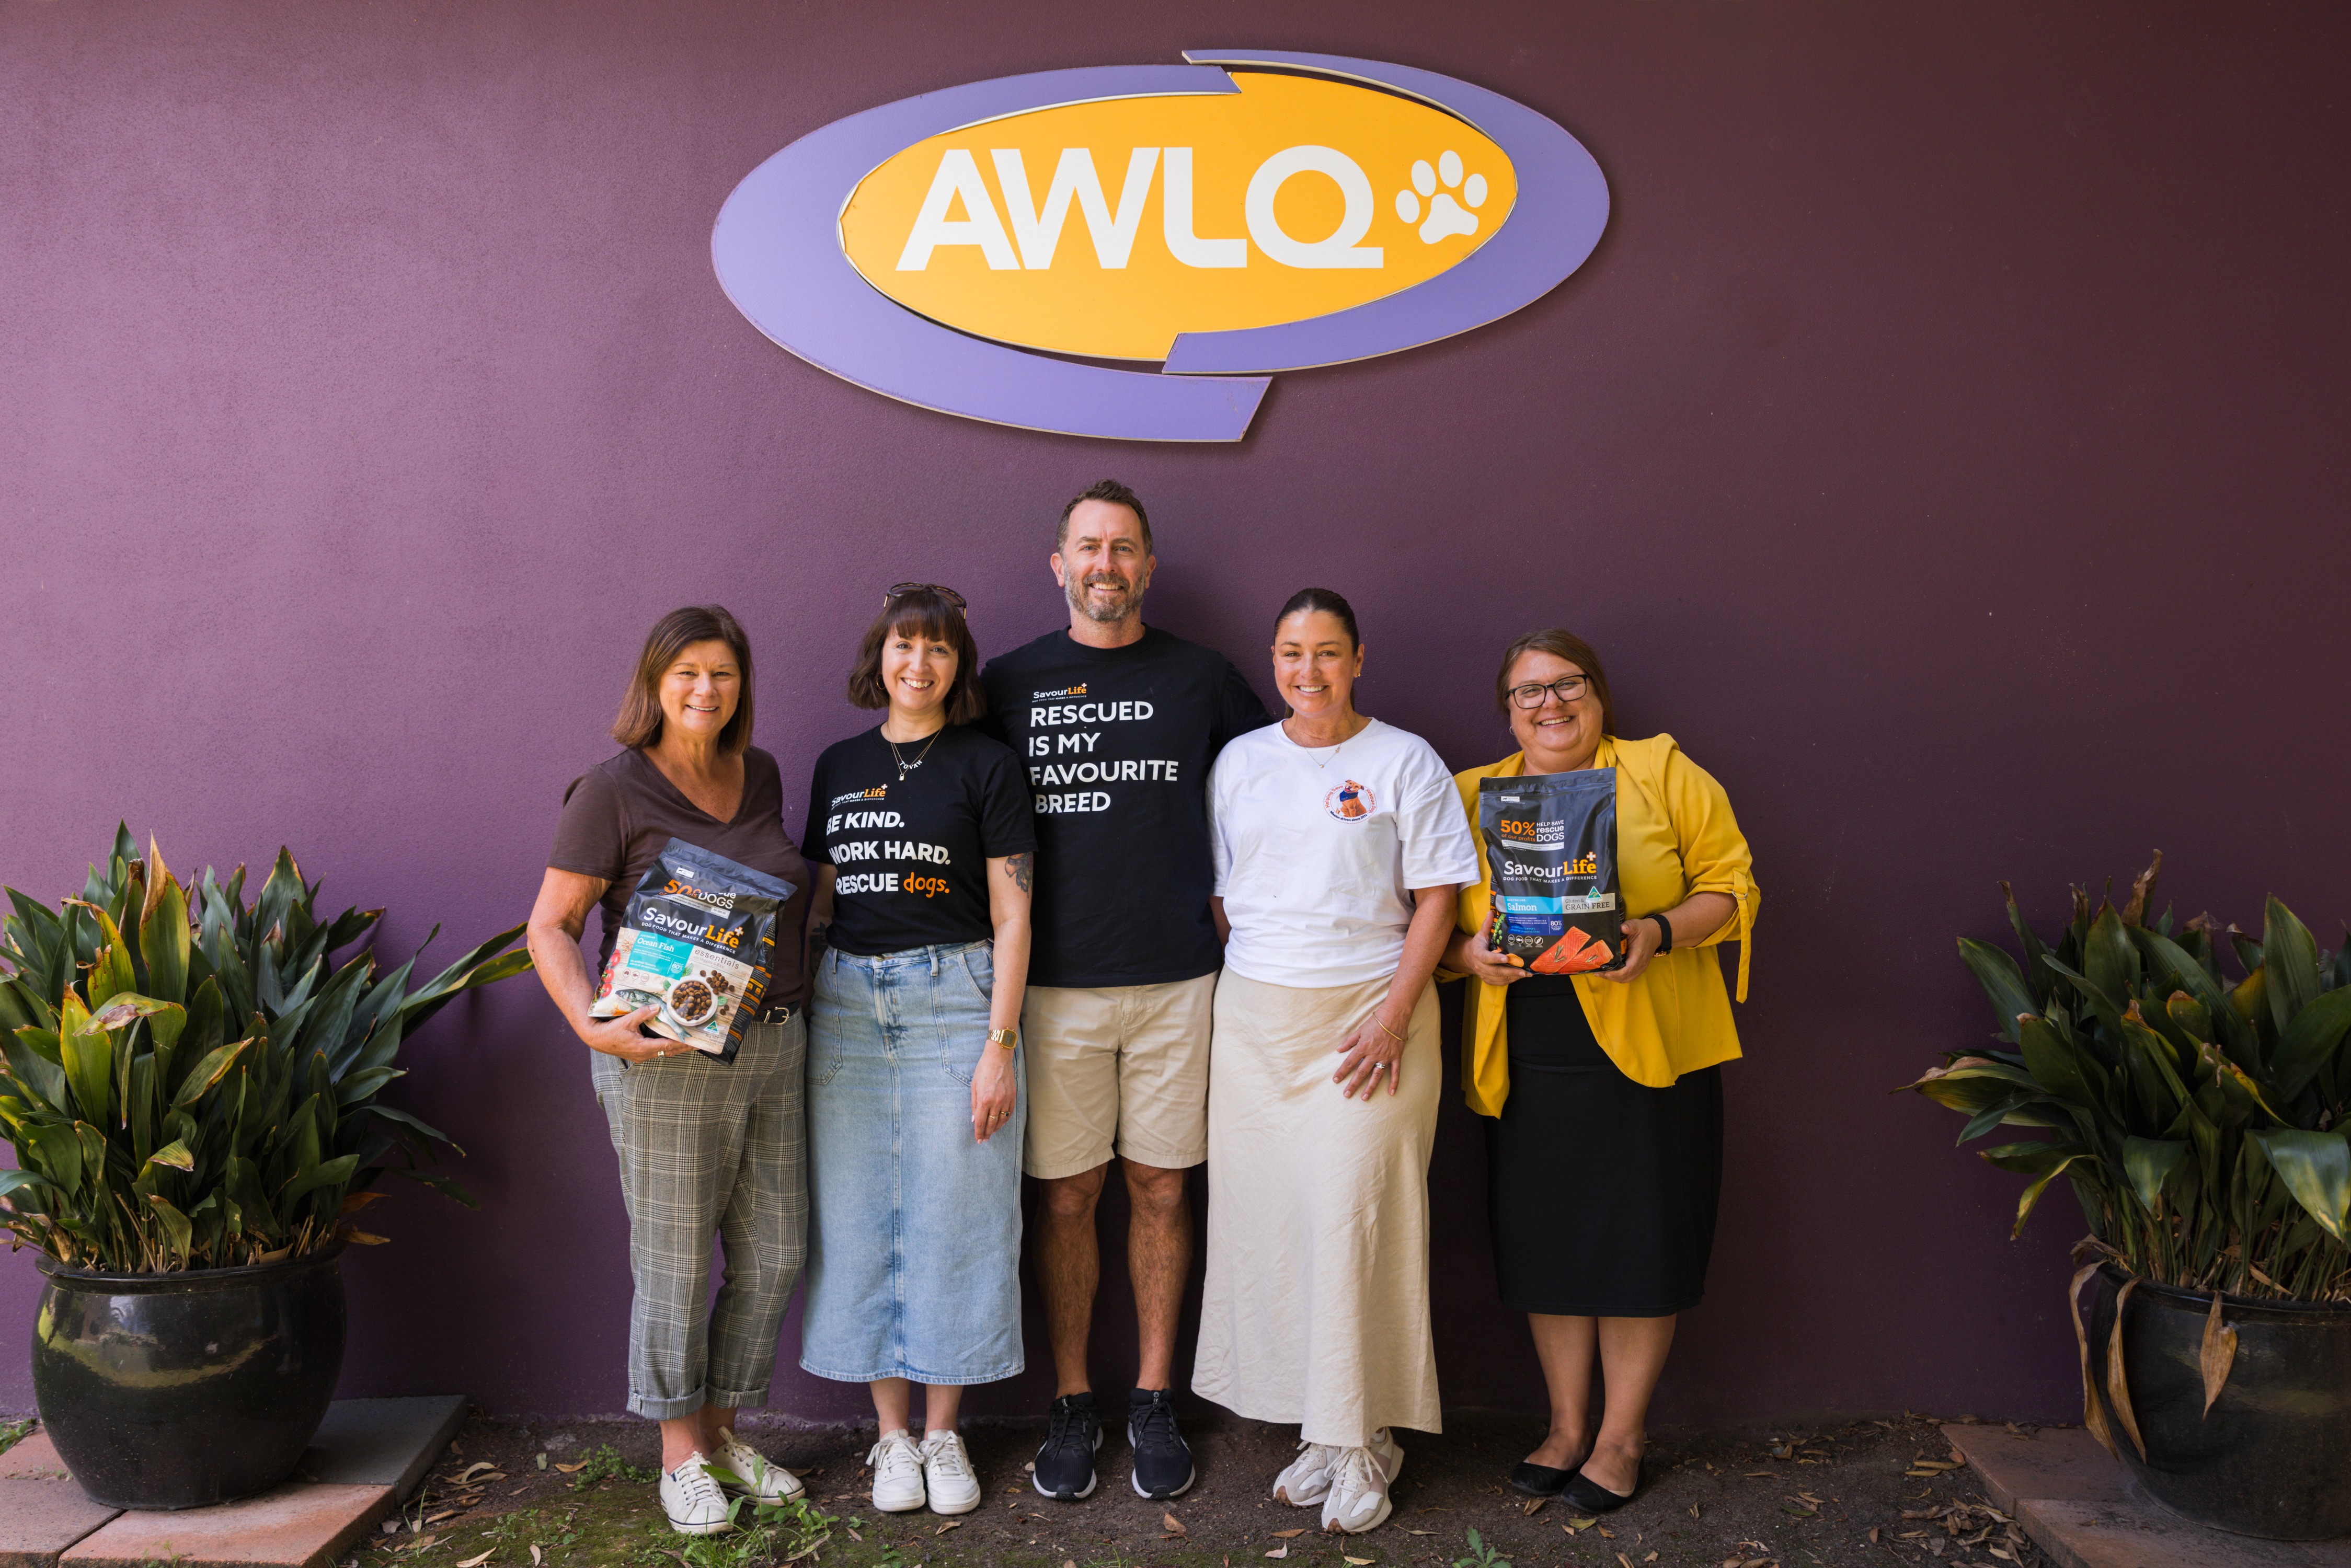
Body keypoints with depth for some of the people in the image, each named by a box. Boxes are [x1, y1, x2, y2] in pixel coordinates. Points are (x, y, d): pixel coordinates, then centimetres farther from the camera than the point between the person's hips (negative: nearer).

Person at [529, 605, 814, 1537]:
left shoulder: (760, 777, 10)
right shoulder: (614, 791, -8)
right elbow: (550, 926, -7)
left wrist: (791, 1010, 13)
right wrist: (592, 1025, -20)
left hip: (772, 1046, 6)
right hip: (666, 1062, -6)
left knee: (774, 1254, 11)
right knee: (675, 1262, 4)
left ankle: (723, 1431, 31)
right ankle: (680, 1454, 23)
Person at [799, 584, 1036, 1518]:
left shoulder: (985, 766, -1)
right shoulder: (839, 766, 11)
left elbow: (1011, 916, -4)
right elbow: (820, 900, 16)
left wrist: (999, 1044, -11)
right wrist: (792, 1016, 10)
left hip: (953, 1001, -3)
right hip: (847, 1004, 4)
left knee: (951, 1219, 1)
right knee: (861, 1218, 6)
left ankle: (942, 1432, 17)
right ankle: (891, 1433, 19)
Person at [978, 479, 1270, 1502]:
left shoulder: (1201, 679, 6)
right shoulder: (1011, 683, 6)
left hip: (1175, 977, 0)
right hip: (1055, 982, 0)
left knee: (1160, 1189, 7)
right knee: (1067, 1195, 5)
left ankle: (1154, 1399, 21)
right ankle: (1072, 1403, 20)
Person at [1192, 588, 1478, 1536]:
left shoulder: (1403, 762, 1)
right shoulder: (1239, 762, 11)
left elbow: (1436, 898, -2)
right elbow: (1220, 894, 14)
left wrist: (1395, 1014, -12)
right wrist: (1227, 1006, 6)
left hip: (1369, 1011, -3)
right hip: (1255, 1018, 4)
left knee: (1355, 1220, -6)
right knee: (1268, 1218, 2)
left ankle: (1365, 1440, 7)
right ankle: (1322, 1430, 15)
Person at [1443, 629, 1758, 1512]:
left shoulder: (1662, 772, 3)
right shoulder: (1473, 795, 11)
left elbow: (1731, 885, -1)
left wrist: (1660, 931, -18)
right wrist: (1467, 952, -11)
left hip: (1646, 1051, -2)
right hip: (1525, 1064, 3)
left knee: (1639, 1243, 3)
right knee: (1545, 1244, 8)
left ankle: (1621, 1438, 19)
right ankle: (1565, 1428, 25)